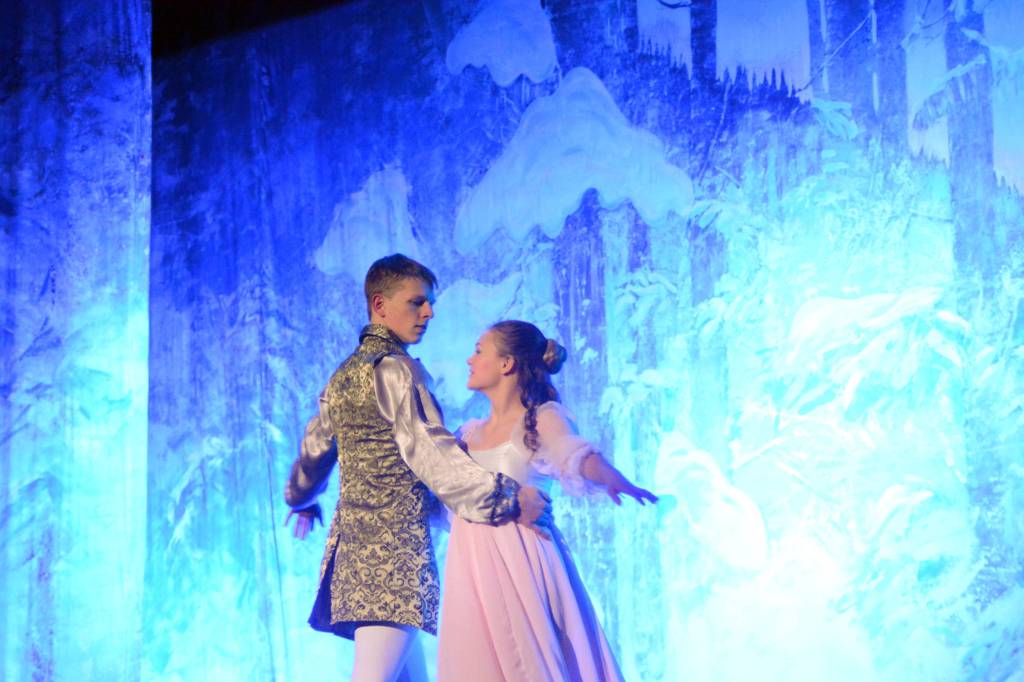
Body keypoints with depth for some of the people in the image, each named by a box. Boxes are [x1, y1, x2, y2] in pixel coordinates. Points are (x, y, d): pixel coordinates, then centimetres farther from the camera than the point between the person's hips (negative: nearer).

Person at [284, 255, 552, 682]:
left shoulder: (344, 375, 19)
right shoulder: (394, 368, -8)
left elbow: (314, 450, 32)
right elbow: (431, 455, -16)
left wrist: (302, 500, 51)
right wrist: (508, 498, -17)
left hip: (352, 536, 10)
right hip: (394, 545, -10)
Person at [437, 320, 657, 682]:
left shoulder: (542, 419, -3)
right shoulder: (471, 433, 16)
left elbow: (576, 456, -22)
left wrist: (612, 479, -41)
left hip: (519, 564, -6)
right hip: (474, 569, 6)